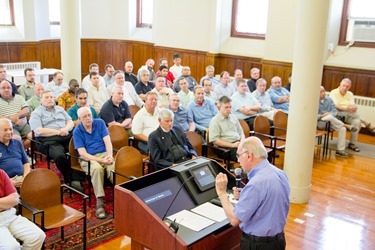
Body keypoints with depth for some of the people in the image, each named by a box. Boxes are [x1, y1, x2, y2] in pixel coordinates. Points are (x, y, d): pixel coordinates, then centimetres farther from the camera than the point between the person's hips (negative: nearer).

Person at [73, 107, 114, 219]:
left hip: (104, 154, 2)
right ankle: (99, 202, -35)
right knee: (97, 168, -37)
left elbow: (107, 141, -4)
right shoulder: (77, 132, -1)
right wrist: (101, 160, -21)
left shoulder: (100, 123, 5)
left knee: (114, 167, -33)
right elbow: (83, 154, -9)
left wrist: (110, 156, -23)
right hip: (88, 158, -2)